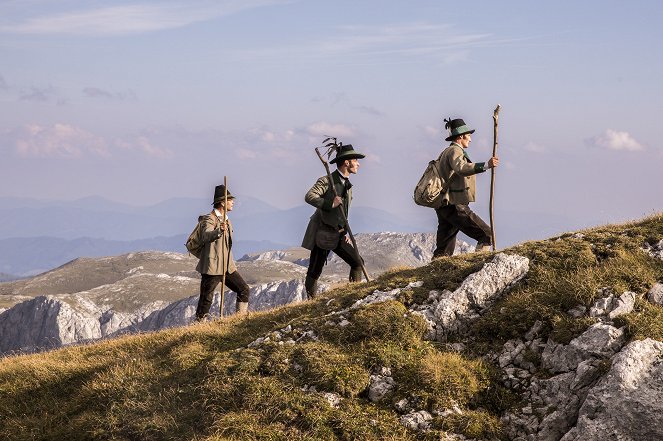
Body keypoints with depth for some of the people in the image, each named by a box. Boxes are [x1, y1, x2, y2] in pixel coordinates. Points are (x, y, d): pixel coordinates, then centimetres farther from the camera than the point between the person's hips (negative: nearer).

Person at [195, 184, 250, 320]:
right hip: (212, 267, -9)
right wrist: (219, 231, -49)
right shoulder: (210, 219, -11)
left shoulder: (226, 219, 18)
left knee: (244, 289, 5)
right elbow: (205, 236, -31)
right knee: (206, 299, -5)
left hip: (228, 266, 9)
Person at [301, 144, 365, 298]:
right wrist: (329, 204, -30)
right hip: (322, 234, -8)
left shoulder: (348, 185, 15)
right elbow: (309, 196, -24)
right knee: (314, 272, -2)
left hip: (338, 236, 8)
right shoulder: (326, 181, -10)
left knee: (357, 262, 0)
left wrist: (345, 232, 13)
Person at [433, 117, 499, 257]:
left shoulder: (446, 152, 21)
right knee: (487, 235, -10)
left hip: (444, 206, 10)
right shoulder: (455, 151, -9)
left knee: (443, 252, 9)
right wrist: (486, 165, -41)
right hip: (455, 205, -10)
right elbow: (461, 168, -30)